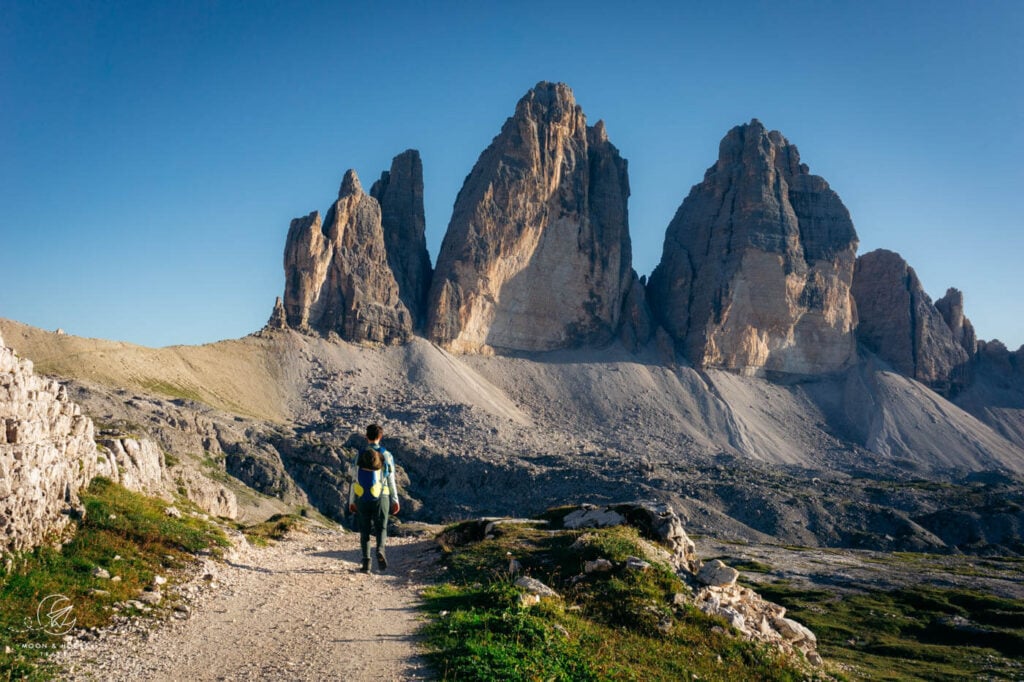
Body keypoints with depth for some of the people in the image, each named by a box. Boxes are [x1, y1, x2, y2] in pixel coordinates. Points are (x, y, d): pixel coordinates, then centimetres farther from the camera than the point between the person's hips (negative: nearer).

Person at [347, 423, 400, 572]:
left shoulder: (360, 455, 1)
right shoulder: (386, 455, -1)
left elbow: (355, 480, 1)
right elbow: (391, 480, -1)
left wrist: (352, 501, 9)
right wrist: (395, 500, 5)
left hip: (362, 498, 1)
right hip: (381, 497, -1)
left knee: (365, 530, 10)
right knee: (381, 528, 6)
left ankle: (366, 562, 3)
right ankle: (380, 550, -22)